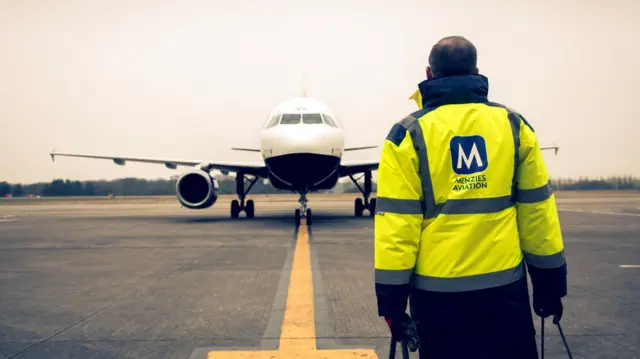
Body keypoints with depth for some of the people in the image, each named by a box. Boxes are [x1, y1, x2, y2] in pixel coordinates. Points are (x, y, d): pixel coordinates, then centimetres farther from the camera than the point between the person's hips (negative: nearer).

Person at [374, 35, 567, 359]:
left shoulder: (409, 134, -5)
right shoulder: (514, 125, 2)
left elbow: (396, 222, -10)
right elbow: (538, 211, 3)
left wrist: (392, 299, -4)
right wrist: (549, 283, 12)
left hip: (437, 288, -2)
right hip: (504, 283, 2)